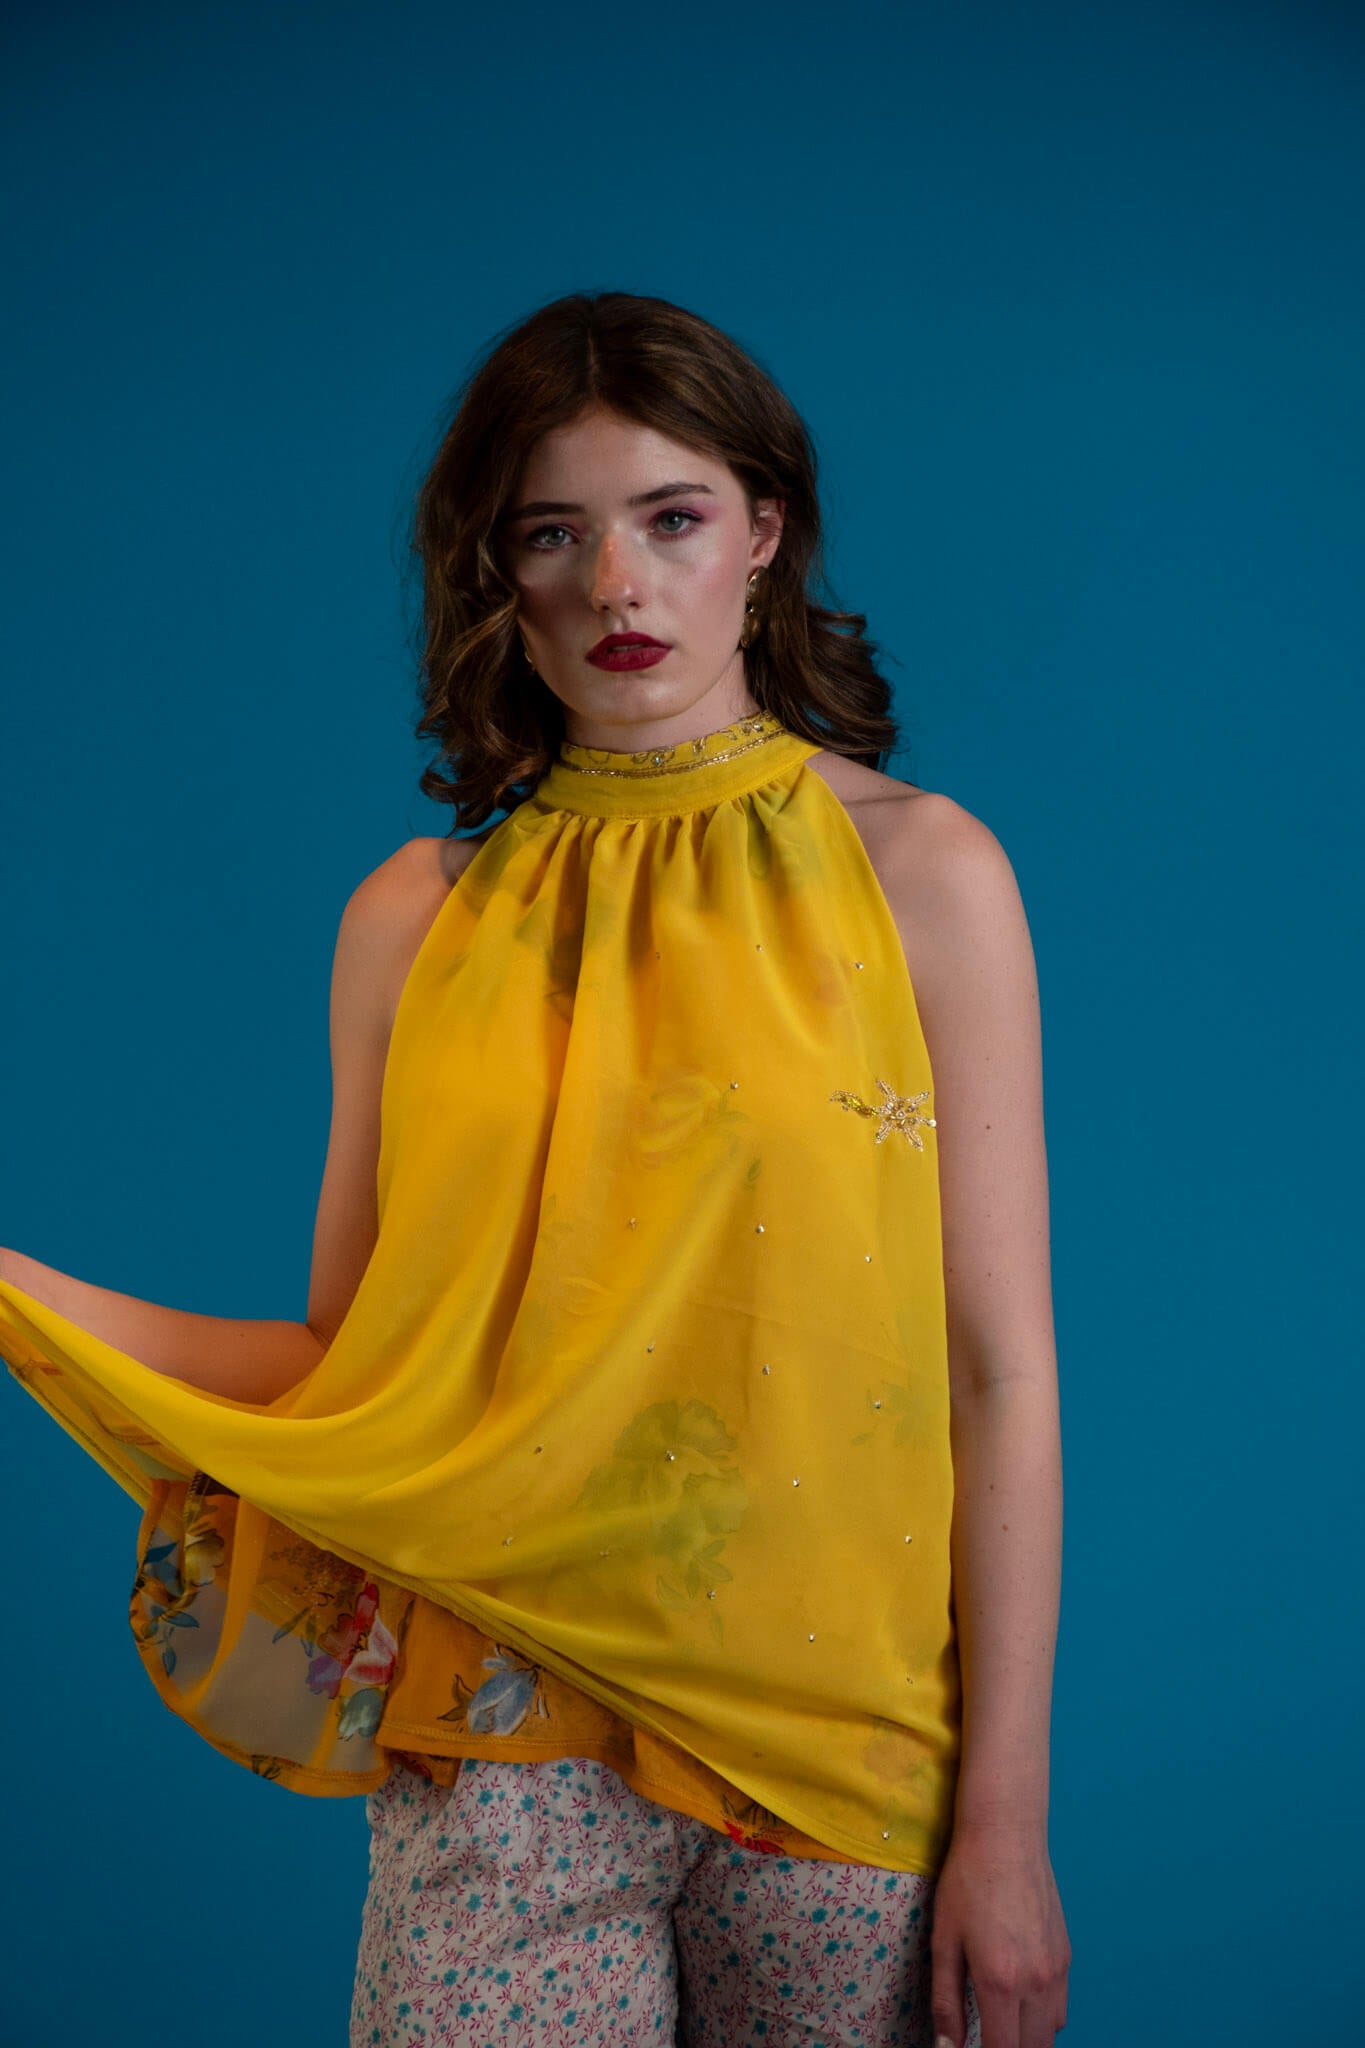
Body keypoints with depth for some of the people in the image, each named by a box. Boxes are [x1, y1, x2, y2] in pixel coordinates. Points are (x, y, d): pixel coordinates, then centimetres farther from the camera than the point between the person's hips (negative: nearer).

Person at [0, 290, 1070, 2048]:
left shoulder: (919, 873, -2)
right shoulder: (416, 920, 4)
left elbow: (1002, 1375, -3)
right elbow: (345, 1377, 6)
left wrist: (1006, 1818, -5)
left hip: (839, 1721, -1)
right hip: (510, 1733, 1)